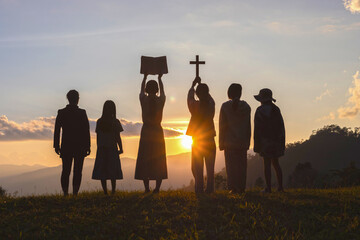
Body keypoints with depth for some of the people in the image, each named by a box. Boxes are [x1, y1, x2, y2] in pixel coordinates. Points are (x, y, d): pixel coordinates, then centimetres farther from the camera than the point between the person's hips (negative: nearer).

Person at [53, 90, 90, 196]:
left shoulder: (61, 113, 0)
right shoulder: (82, 113, -6)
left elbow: (57, 130, 0)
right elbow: (86, 131, -6)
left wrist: (56, 146, 6)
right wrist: (87, 147, -2)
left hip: (66, 146, 2)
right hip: (80, 146, -2)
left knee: (65, 171, 9)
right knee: (77, 171, 4)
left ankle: (65, 192, 0)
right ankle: (75, 193, -2)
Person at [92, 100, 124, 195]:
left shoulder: (99, 122, 1)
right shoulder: (115, 122, -6)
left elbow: (97, 137, 4)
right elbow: (118, 137, -6)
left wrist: (99, 148, 14)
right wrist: (121, 148, 5)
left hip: (101, 148, 2)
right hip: (112, 148, -2)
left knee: (102, 170, 5)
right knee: (113, 170, 3)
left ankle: (105, 191, 2)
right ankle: (113, 191, -1)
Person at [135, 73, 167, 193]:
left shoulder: (144, 99, -4)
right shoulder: (160, 100, -2)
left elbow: (142, 89, 18)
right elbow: (162, 90, 20)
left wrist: (145, 77, 36)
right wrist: (159, 78, 40)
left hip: (146, 131, -1)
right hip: (158, 132, 1)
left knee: (144, 160, 3)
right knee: (159, 161, 5)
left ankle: (147, 188, -1)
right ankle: (157, 188, 1)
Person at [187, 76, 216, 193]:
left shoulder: (194, 105, -9)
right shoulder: (211, 105, -3)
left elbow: (190, 96, 13)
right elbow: (209, 97, 21)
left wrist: (193, 85, 30)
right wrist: (202, 86, 34)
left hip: (197, 142, -2)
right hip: (210, 141, 2)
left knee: (197, 168, 5)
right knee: (210, 168, 6)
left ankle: (199, 189, -1)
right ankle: (209, 189, 3)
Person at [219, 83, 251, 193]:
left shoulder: (225, 106, -6)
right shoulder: (246, 107, 3)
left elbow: (222, 125, -5)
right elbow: (248, 126, 5)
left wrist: (221, 142, 0)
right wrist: (247, 141, 11)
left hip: (229, 141, -2)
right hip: (242, 141, 2)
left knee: (231, 165, 1)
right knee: (242, 165, 7)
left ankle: (233, 188, -3)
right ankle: (241, 188, 6)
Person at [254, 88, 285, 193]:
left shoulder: (260, 110, -7)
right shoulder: (276, 110, 9)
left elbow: (257, 128, -10)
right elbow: (282, 127, 10)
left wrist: (256, 143, -8)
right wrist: (282, 142, 15)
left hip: (265, 140, -5)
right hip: (276, 140, 5)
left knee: (267, 164, -4)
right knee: (275, 163, 14)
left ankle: (268, 187, -4)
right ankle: (280, 186, 12)